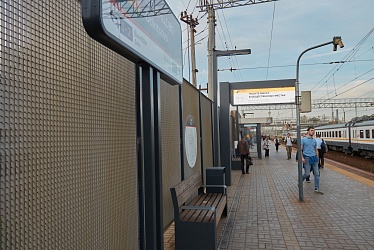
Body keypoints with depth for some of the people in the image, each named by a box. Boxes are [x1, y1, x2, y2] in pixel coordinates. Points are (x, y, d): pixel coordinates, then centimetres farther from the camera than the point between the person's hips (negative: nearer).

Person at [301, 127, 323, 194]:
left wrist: (317, 158, 16)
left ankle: (316, 189, 5)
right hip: (307, 158, -5)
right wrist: (302, 158, -17)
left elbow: (316, 150, 19)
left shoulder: (314, 140, 12)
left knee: (317, 173, 0)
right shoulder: (303, 139, -3)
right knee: (307, 174, -4)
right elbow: (300, 149, -7)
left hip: (314, 158, 5)